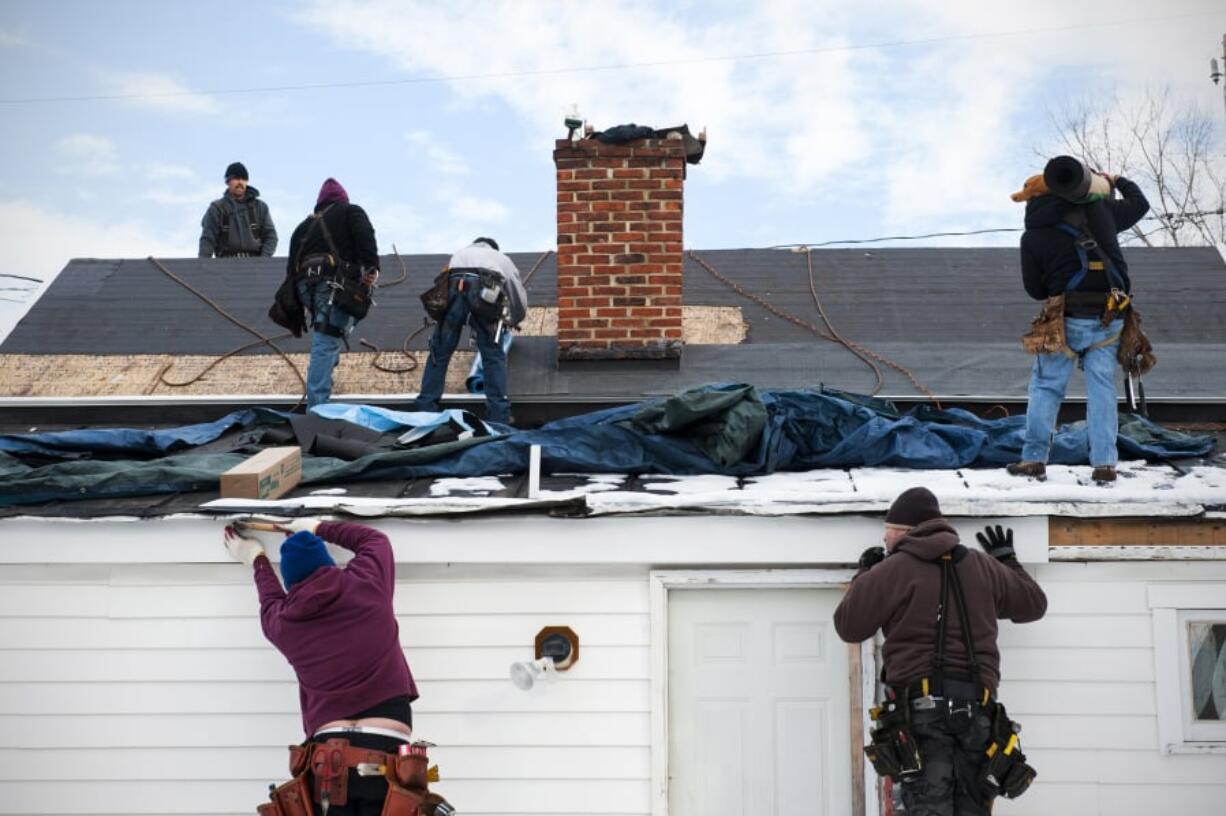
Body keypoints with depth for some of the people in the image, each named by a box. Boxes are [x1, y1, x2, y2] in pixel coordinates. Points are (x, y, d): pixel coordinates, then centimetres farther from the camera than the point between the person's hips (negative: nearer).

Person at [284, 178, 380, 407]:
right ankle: (316, 408, -23)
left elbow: (291, 265, 25)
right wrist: (371, 266, -13)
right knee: (326, 343, -14)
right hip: (335, 284, -5)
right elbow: (365, 235, -4)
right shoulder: (350, 212, 19)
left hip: (305, 285, 5)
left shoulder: (305, 225, 31)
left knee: (325, 341, 22)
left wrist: (294, 302, 25)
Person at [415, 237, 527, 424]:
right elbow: (520, 299, 38)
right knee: (494, 357, 7)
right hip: (484, 294, -1)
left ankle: (425, 412, 11)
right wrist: (512, 321, 59)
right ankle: (499, 417, 3)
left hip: (454, 289, 1)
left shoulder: (460, 253, 43)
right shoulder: (501, 258, 38)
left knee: (439, 353, 10)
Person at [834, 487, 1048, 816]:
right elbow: (1034, 603, 25)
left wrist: (864, 574, 19)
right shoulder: (983, 566, 13)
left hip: (920, 705, -5)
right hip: (976, 706, 5)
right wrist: (1007, 559, 41)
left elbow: (849, 626, 4)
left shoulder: (892, 570, -3)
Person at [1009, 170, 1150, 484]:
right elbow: (1140, 204, 24)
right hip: (1111, 319, 3)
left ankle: (1034, 458, 7)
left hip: (1069, 319, -3)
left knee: (1045, 386, 8)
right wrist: (1118, 181, 41)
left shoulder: (1033, 237, -1)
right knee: (1102, 389, 7)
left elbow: (1034, 289, 6)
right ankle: (1105, 463, 4)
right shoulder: (1098, 210, 6)